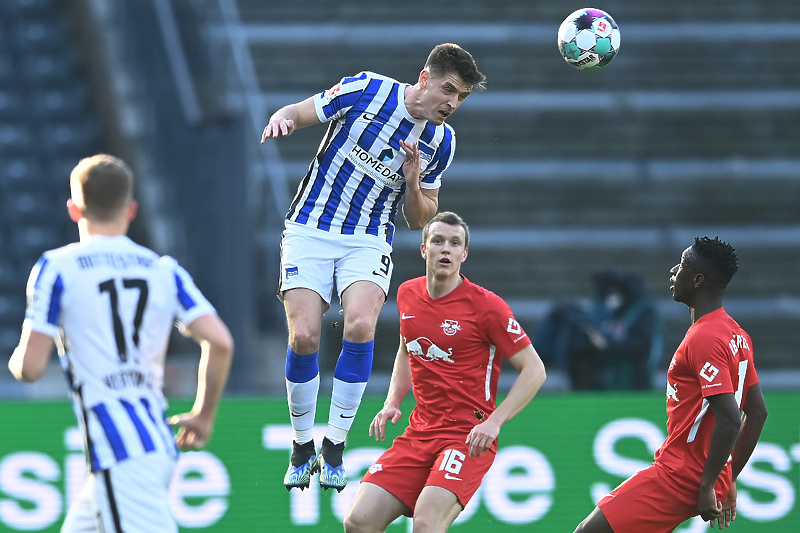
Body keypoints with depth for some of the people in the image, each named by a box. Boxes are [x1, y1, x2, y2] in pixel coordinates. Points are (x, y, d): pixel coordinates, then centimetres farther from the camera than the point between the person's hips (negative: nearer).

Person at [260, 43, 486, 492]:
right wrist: (281, 120, -24)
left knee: (361, 326, -24)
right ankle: (303, 448, 6)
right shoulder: (367, 90, -9)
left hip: (369, 241, 2)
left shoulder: (441, 141, 1)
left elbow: (420, 220, 9)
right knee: (305, 335, -16)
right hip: (310, 230, -2)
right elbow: (298, 113, 0)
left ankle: (336, 446, -10)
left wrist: (413, 183, -12)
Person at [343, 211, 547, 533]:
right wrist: (392, 403, 11)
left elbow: (534, 370, -8)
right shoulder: (408, 294, 8)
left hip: (469, 438, -6)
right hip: (419, 431, 6)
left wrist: (494, 422, -18)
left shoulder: (485, 305, -10)